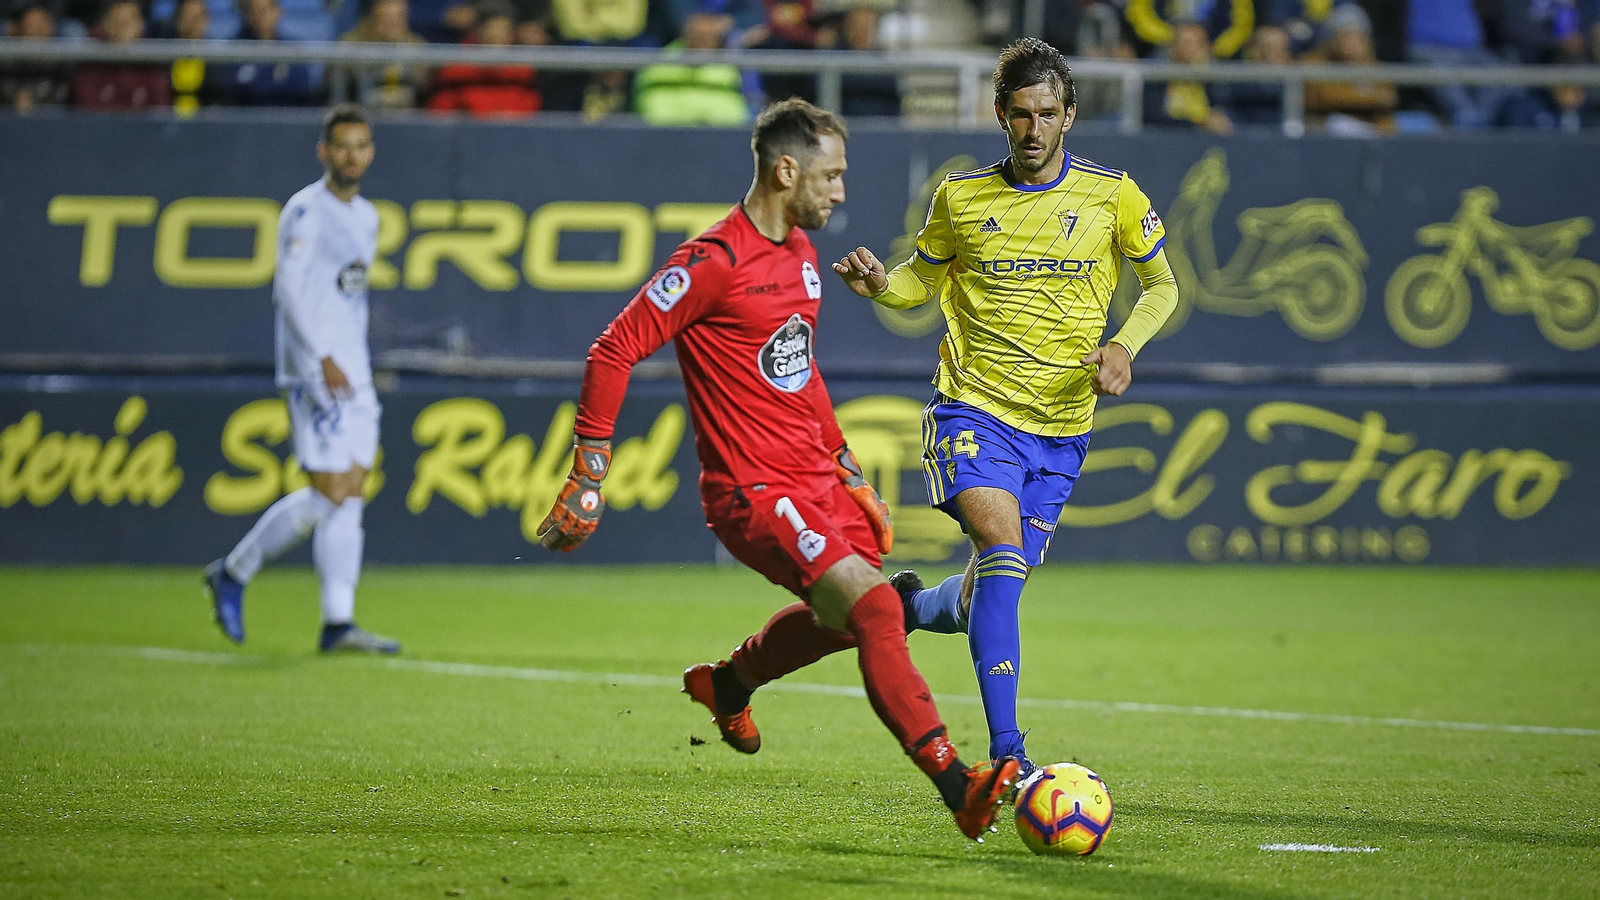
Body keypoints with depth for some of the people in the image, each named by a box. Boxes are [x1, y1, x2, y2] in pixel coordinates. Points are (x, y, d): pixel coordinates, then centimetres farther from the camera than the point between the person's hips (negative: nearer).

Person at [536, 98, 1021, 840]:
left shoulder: (800, 252, 13)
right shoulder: (715, 262, -16)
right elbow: (613, 351, -16)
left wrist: (852, 477, 26)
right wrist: (587, 480, -17)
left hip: (814, 480, 9)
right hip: (754, 492, -9)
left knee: (849, 615, 23)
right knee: (874, 606, -22)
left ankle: (728, 683, 47)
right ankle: (955, 785, -26)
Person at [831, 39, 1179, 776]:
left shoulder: (1112, 196, 0)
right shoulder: (961, 197, 0)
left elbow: (1161, 285, 11)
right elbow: (923, 280, 15)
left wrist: (1124, 346, -8)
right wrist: (878, 284, -8)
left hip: (1061, 425, 2)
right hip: (975, 407, -2)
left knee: (990, 596, 8)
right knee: (1002, 550, -24)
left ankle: (912, 604, 45)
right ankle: (1006, 754, -25)